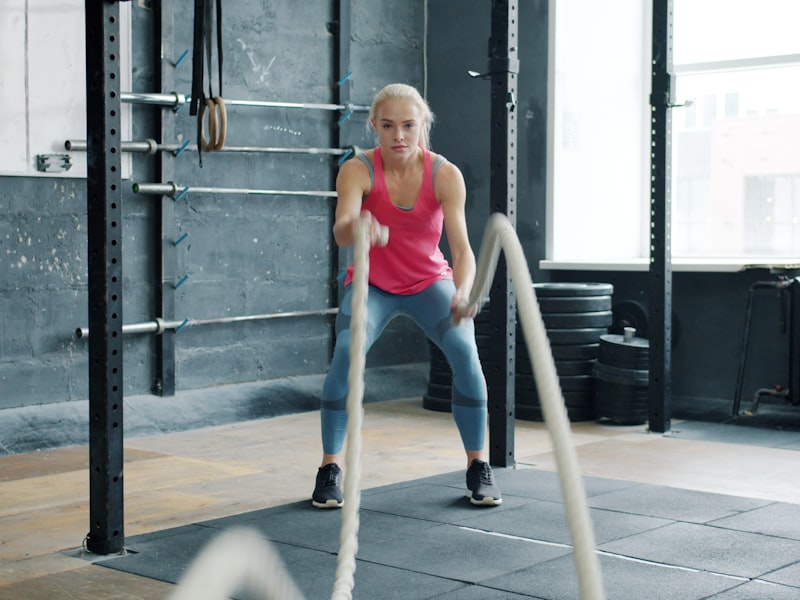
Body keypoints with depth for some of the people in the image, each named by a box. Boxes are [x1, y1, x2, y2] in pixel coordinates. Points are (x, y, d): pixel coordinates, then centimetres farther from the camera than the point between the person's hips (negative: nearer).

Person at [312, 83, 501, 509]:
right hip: (373, 284, 0)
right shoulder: (358, 170, -22)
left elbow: (461, 247, -27)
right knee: (346, 354, -26)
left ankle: (478, 469, -4)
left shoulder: (445, 175, -20)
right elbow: (341, 231, -39)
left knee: (465, 352, -23)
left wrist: (463, 292, -48)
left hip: (430, 281, 1)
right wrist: (354, 228, -64)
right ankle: (330, 468, -9)